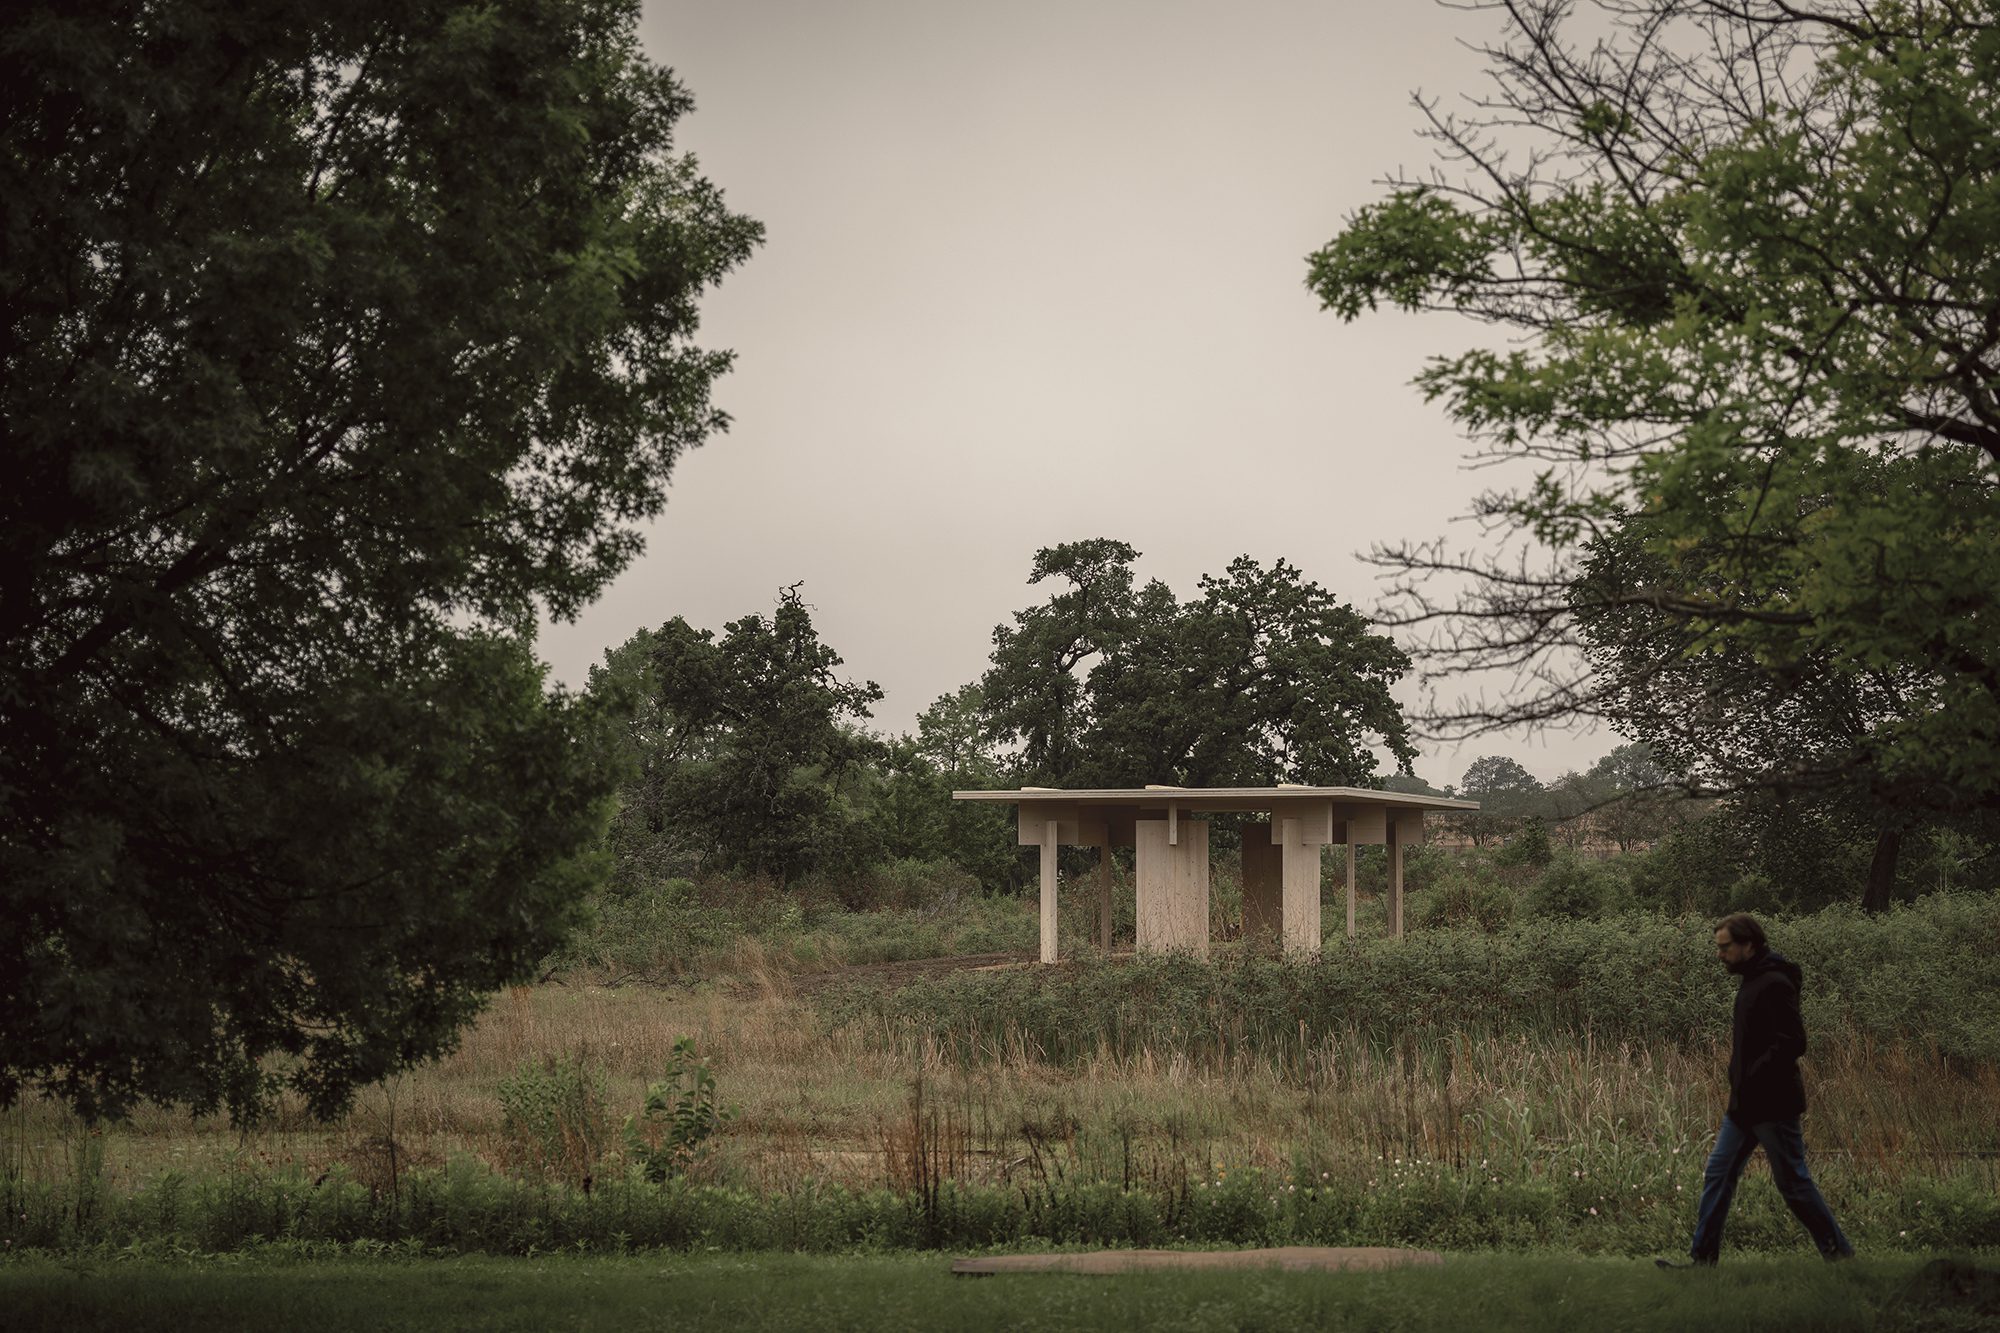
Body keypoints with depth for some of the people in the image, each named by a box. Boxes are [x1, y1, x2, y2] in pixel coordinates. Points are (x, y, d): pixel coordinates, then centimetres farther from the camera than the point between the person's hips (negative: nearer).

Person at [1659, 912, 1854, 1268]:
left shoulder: (1774, 985, -18)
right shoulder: (1751, 979, 13)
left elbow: (1792, 1042, -24)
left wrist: (1752, 1078, -21)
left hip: (1772, 1104, -10)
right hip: (1745, 1103, 10)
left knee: (1793, 1181, -2)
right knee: (1718, 1174, 8)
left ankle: (1838, 1251, 10)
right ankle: (1703, 1257, 11)